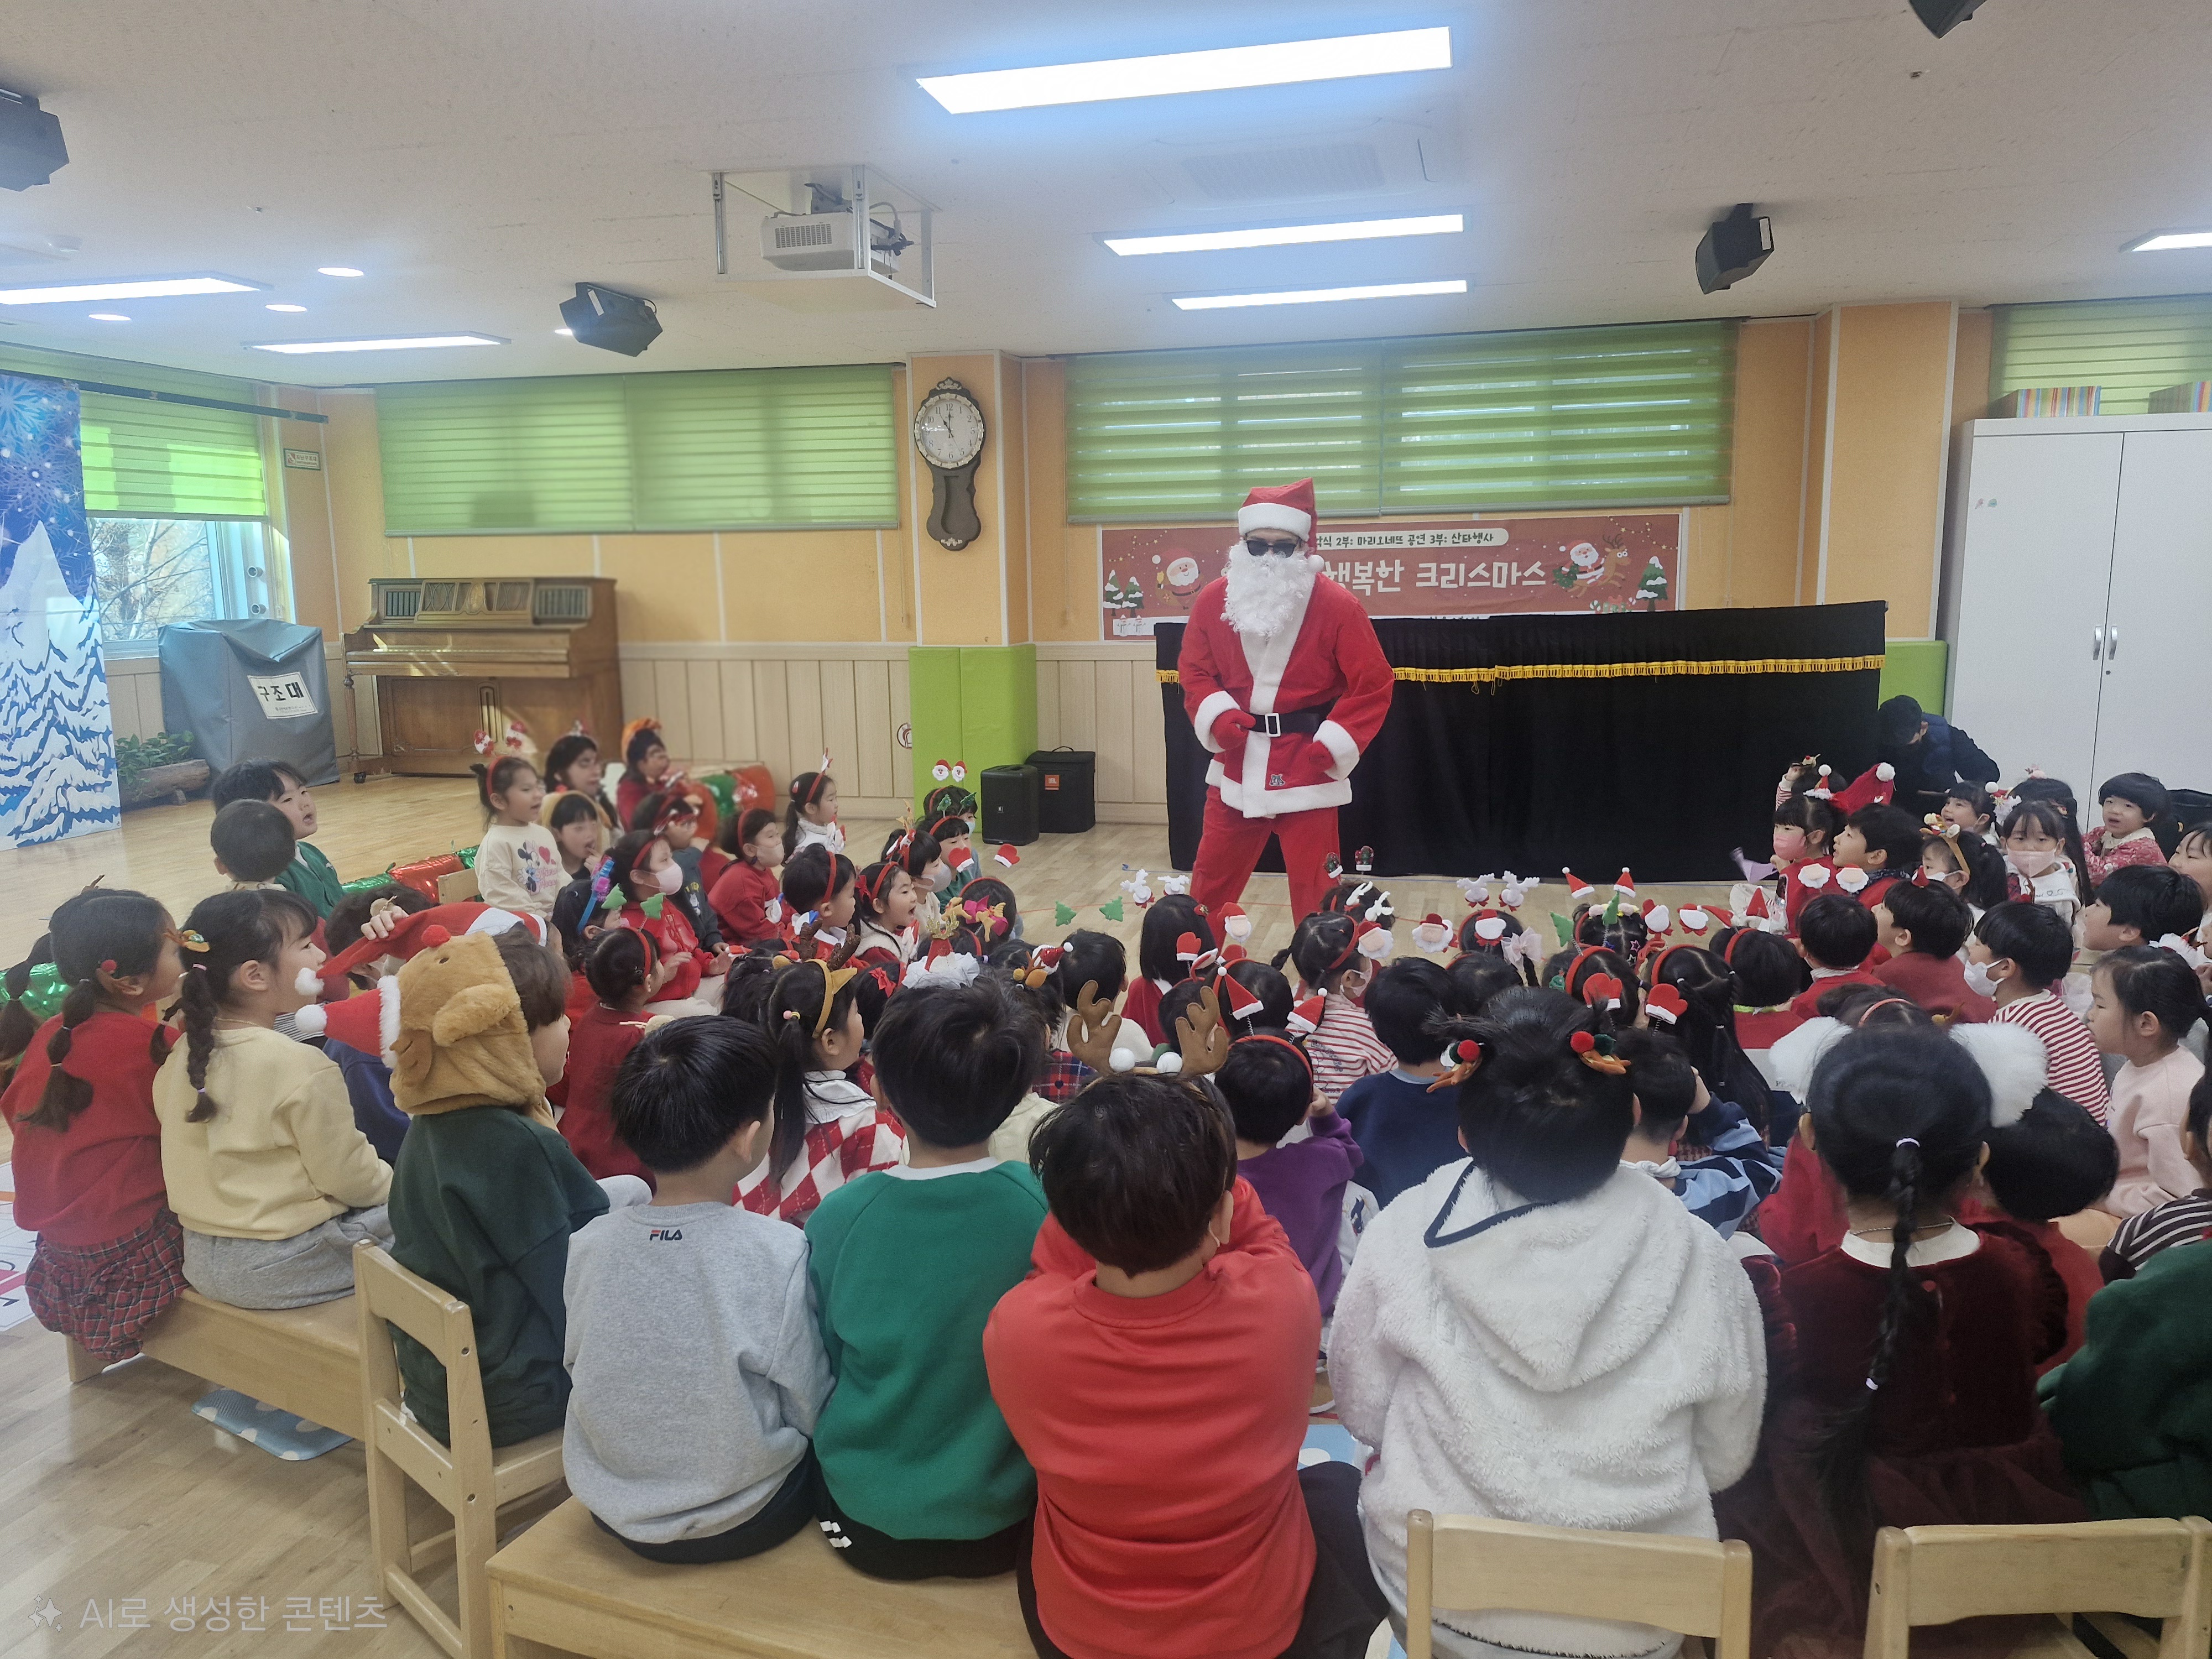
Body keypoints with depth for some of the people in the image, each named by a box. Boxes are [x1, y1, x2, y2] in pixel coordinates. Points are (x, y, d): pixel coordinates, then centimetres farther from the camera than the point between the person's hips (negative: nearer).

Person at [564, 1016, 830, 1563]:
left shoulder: (588, 1245, -13)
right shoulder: (778, 1256, -25)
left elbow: (578, 1368, 3)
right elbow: (811, 1411, -14)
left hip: (613, 1510, 4)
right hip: (739, 1523, -4)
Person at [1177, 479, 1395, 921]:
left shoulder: (1336, 605, -12)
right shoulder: (1213, 599, -2)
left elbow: (1373, 685, -8)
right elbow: (1194, 670, 9)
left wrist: (1334, 743, -16)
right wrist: (1216, 716, -9)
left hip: (1306, 768, -3)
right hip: (1236, 764, 4)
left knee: (1314, 892, 4)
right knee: (1210, 882, 15)